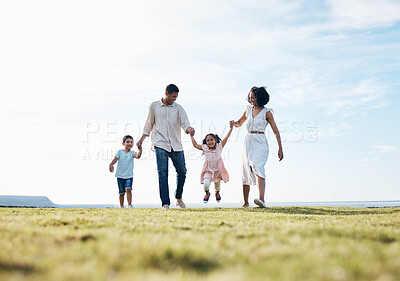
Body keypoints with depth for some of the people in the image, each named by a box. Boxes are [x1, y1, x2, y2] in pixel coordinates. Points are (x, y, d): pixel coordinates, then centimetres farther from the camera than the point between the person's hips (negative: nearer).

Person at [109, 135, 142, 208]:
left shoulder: (132, 153, 1)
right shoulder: (120, 152, 2)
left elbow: (138, 156, -19)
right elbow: (115, 159, -7)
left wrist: (140, 150, -39)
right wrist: (111, 164, -28)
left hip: (129, 176, -1)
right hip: (120, 175, 1)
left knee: (128, 189, -20)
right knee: (121, 192, 8)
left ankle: (129, 204, -17)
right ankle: (121, 206, 22)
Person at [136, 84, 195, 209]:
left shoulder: (178, 108, 9)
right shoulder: (154, 106, 9)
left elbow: (185, 123, 0)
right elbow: (149, 124, 17)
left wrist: (189, 129, -23)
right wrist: (142, 139, 12)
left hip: (176, 145, 2)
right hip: (160, 144, -2)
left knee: (182, 172, 2)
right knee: (162, 173, -11)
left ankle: (178, 197, 26)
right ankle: (165, 203, -8)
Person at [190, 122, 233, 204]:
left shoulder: (219, 147, -6)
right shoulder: (204, 148, -5)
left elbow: (226, 138, -9)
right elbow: (195, 145, 2)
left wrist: (231, 128, -13)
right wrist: (191, 136, 1)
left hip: (218, 169, 1)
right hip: (208, 170, -1)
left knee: (217, 184, 14)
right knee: (206, 184, -18)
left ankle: (217, 193, 51)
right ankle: (207, 193, 18)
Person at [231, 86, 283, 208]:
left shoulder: (266, 112, 0)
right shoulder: (248, 109, 14)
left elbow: (275, 131, 0)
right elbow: (239, 123, 28)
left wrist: (280, 148, -4)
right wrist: (234, 123, 3)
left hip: (260, 143, -5)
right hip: (248, 142, 5)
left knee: (257, 167, -26)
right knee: (246, 170, 3)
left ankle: (261, 200, -40)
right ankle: (246, 202, 16)